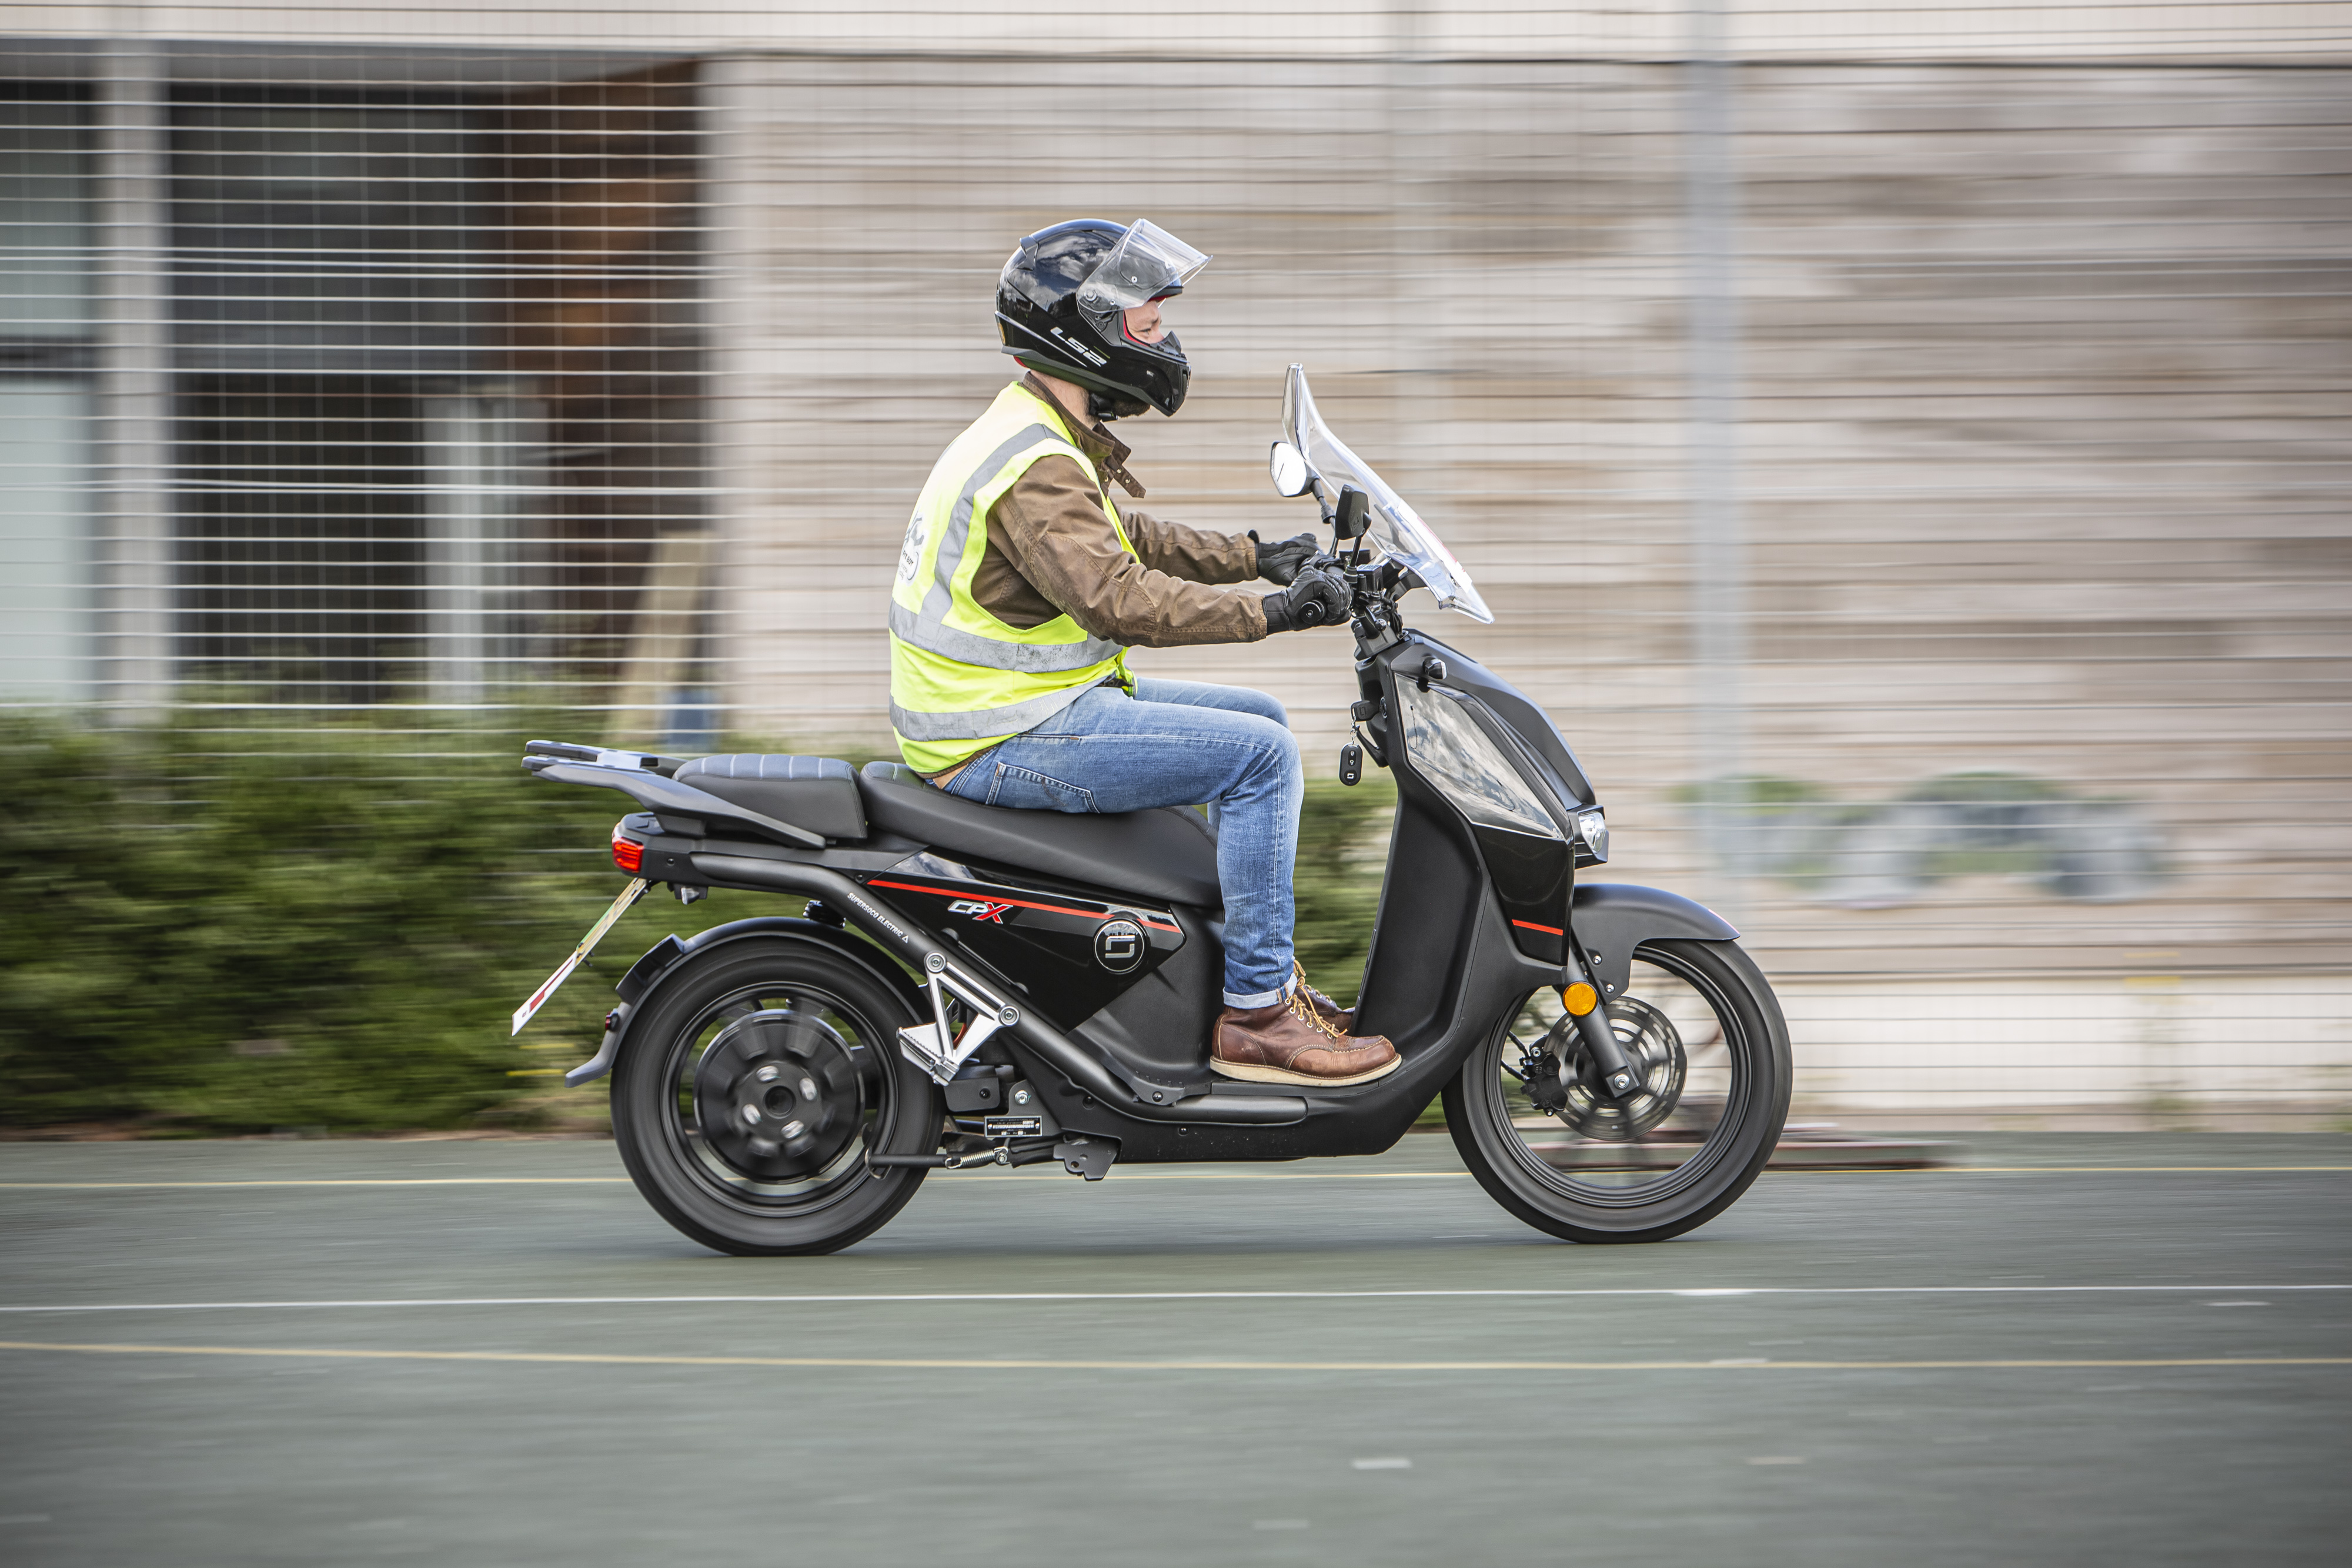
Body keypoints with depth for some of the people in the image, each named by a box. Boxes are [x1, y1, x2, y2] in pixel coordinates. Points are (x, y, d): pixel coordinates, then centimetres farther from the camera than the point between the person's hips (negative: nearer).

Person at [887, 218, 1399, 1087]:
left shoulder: (1043, 434, 13)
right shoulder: (1035, 469, -22)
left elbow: (1131, 539, 23)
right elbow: (1121, 598, -33)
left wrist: (1260, 556, 13)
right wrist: (1272, 611, -32)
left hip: (1053, 696, 11)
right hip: (1007, 742, -11)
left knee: (1261, 719, 17)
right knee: (1260, 756, -16)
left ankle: (1265, 964, 21)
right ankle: (1252, 1014, -12)